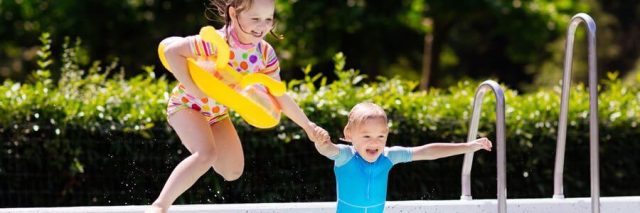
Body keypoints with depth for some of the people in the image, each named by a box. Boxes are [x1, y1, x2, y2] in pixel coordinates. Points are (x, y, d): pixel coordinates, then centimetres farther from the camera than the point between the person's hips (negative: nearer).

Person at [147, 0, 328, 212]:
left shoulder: (265, 54, -12)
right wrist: (193, 88, -36)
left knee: (233, 172, 9)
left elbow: (279, 96, -2)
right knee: (206, 154, -31)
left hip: (218, 112, 7)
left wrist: (308, 125, -3)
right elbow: (171, 49, -38)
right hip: (187, 105, -7)